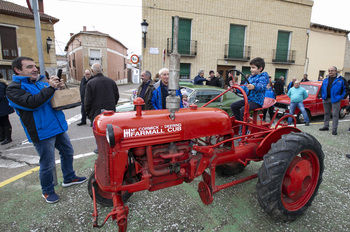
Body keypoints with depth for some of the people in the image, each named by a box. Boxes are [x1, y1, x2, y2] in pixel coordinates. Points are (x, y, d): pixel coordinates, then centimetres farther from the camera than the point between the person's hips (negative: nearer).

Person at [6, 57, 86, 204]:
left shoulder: (41, 82, 10)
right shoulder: (14, 89, -8)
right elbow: (32, 102, -26)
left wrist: (60, 88, -5)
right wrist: (50, 88, -23)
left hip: (59, 127, 7)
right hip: (42, 132, -7)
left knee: (68, 153, 19)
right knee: (47, 165, 3)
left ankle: (69, 178, 40)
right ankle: (47, 191, 27)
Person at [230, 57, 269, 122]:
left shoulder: (263, 77, -7)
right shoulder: (251, 77, 16)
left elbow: (262, 86, -28)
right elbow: (245, 87, 22)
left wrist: (254, 87, -50)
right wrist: (236, 89, 7)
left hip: (257, 101, -9)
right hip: (248, 99, 9)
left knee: (243, 109, -30)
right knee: (233, 106, 0)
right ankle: (240, 121, 9)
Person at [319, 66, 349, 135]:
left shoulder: (341, 79, -2)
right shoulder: (325, 80, 10)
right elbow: (322, 88, 21)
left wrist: (342, 97, -7)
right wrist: (323, 96, 11)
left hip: (335, 100, -4)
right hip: (326, 100, 4)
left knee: (335, 115, -3)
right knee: (326, 113, 14)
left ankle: (334, 130, 1)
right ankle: (326, 126, 26)